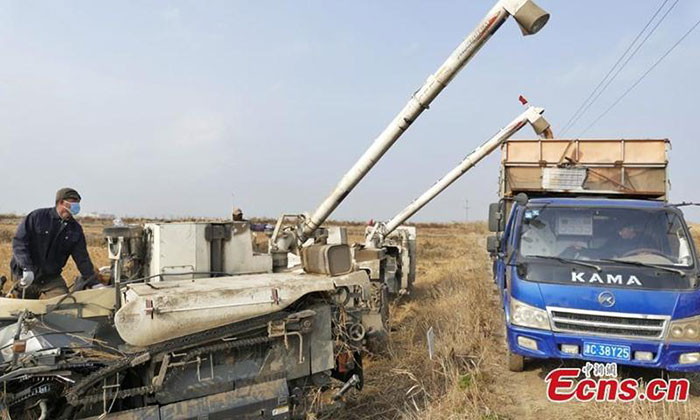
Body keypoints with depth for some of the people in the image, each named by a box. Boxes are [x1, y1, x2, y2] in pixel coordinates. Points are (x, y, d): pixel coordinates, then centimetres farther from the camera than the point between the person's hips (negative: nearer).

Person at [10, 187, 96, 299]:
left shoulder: (76, 229, 5)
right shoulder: (37, 217, -6)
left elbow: (82, 258, 4)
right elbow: (18, 242, -12)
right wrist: (27, 268, -24)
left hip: (52, 279, 3)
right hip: (25, 277, -3)